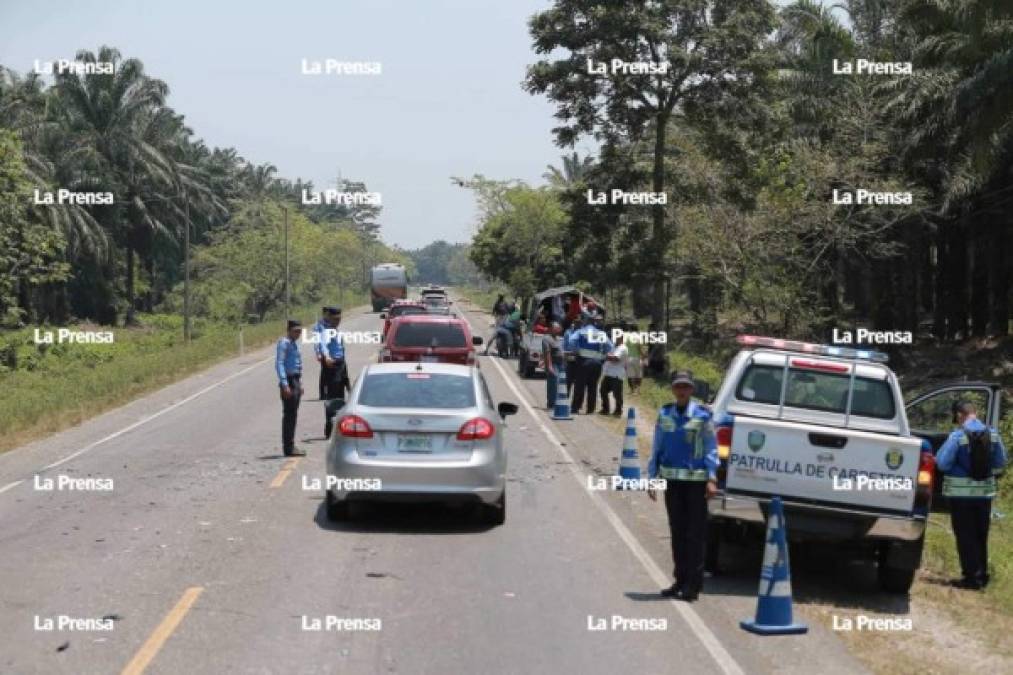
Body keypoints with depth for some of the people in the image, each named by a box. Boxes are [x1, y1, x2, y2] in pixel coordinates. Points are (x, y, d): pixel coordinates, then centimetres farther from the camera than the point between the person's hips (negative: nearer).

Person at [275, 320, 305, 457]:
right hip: (289, 381, -9)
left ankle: (290, 446, 19)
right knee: (289, 415, -7)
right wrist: (285, 385, -25)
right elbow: (279, 364, -19)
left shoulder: (295, 343, 16)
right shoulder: (284, 343, -13)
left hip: (296, 381, 9)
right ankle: (288, 448, -5)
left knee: (293, 415, 13)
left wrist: (300, 384, 22)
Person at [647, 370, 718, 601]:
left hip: (696, 480, -4)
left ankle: (693, 583, 2)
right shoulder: (664, 414, 6)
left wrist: (711, 479, -9)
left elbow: (711, 449, -3)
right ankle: (681, 580, 18)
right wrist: (652, 477, 9)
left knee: (695, 533, -2)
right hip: (672, 479, 4)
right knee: (677, 531, 10)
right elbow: (657, 448, 12)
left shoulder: (702, 415, -5)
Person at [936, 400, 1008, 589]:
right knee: (981, 536, 17)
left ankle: (971, 577, 2)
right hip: (985, 492, 5)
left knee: (965, 537, 2)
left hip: (961, 493, -5)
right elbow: (1000, 463, 6)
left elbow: (942, 463, -15)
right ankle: (982, 575, 23)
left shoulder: (958, 436, -15)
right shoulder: (993, 435, -1)